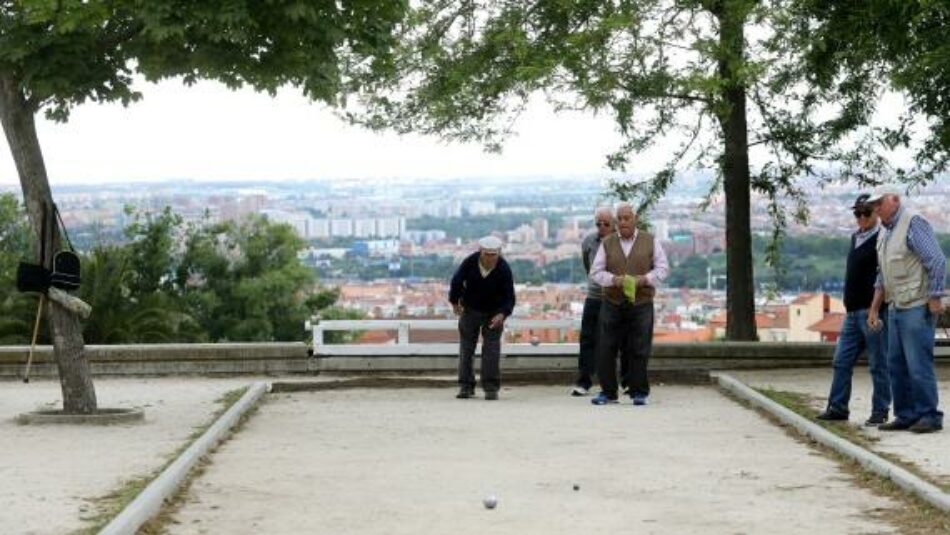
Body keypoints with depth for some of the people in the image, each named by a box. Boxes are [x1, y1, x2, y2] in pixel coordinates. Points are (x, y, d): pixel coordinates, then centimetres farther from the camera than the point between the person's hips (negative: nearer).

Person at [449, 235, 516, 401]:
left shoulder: (504, 269, -25)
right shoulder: (469, 263, -22)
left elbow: (509, 297, -23)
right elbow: (456, 281, -2)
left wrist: (502, 314, -40)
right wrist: (455, 302, 7)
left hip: (494, 313, -2)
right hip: (470, 310, 2)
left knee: (492, 348, -9)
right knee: (466, 347, 3)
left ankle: (491, 388, -5)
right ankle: (466, 386, 11)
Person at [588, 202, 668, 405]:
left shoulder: (650, 241, 6)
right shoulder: (607, 243, 7)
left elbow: (663, 268, 5)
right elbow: (595, 272, 3)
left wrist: (645, 279, -13)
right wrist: (614, 280, -15)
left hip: (641, 304, -1)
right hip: (612, 303, 1)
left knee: (639, 350, -2)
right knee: (606, 349, -1)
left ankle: (639, 393, 7)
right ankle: (608, 392, 8)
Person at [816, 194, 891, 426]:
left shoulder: (881, 240, -8)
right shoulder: (855, 238, 17)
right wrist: (849, 304, 17)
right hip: (853, 311, 8)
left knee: (878, 364, -1)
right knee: (842, 362, 8)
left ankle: (880, 411, 5)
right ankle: (837, 407, 14)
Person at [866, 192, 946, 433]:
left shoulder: (913, 223, -11)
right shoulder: (885, 232, 16)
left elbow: (937, 261, -16)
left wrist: (935, 298, -18)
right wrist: (874, 308, 19)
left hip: (917, 307, -9)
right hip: (896, 308, 9)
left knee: (918, 363, -8)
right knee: (897, 365, 8)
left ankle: (930, 416, -1)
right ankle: (906, 416, 14)